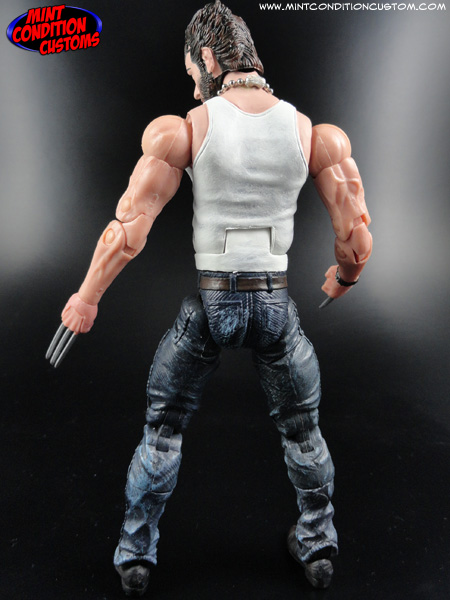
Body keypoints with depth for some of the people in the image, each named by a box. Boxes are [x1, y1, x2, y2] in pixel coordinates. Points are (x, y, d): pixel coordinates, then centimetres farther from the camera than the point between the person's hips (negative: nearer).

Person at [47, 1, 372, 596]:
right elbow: (357, 239, -2)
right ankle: (318, 547, 44)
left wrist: (86, 297, 4)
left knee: (162, 431, 20)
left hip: (206, 302, -1)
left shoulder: (185, 129, -6)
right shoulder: (315, 134, -1)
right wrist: (343, 278, 20)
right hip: (276, 304, 2)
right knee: (303, 430, 25)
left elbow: (129, 229, -9)